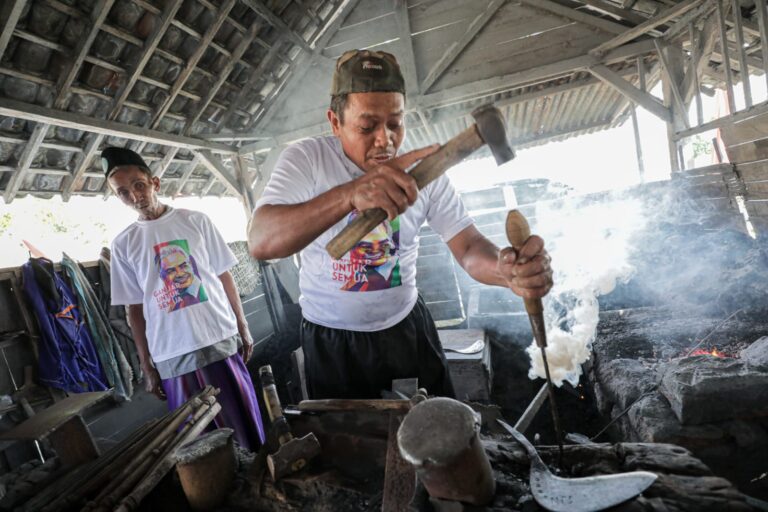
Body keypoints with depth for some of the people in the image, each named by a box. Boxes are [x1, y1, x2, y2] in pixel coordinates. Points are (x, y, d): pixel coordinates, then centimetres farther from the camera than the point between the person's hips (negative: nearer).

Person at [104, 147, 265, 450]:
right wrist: (147, 366, 6)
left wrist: (243, 328, 3)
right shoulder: (123, 244, 5)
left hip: (220, 339, 0)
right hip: (172, 355, 1)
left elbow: (224, 276, 5)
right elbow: (134, 308, 7)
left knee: (245, 425, 7)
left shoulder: (195, 221, 3)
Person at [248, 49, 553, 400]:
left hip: (406, 326, 3)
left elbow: (468, 246, -13)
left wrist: (508, 269, -38)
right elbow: (260, 243, -33)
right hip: (331, 341, -2)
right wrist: (350, 194, -50)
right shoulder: (305, 159, -17)